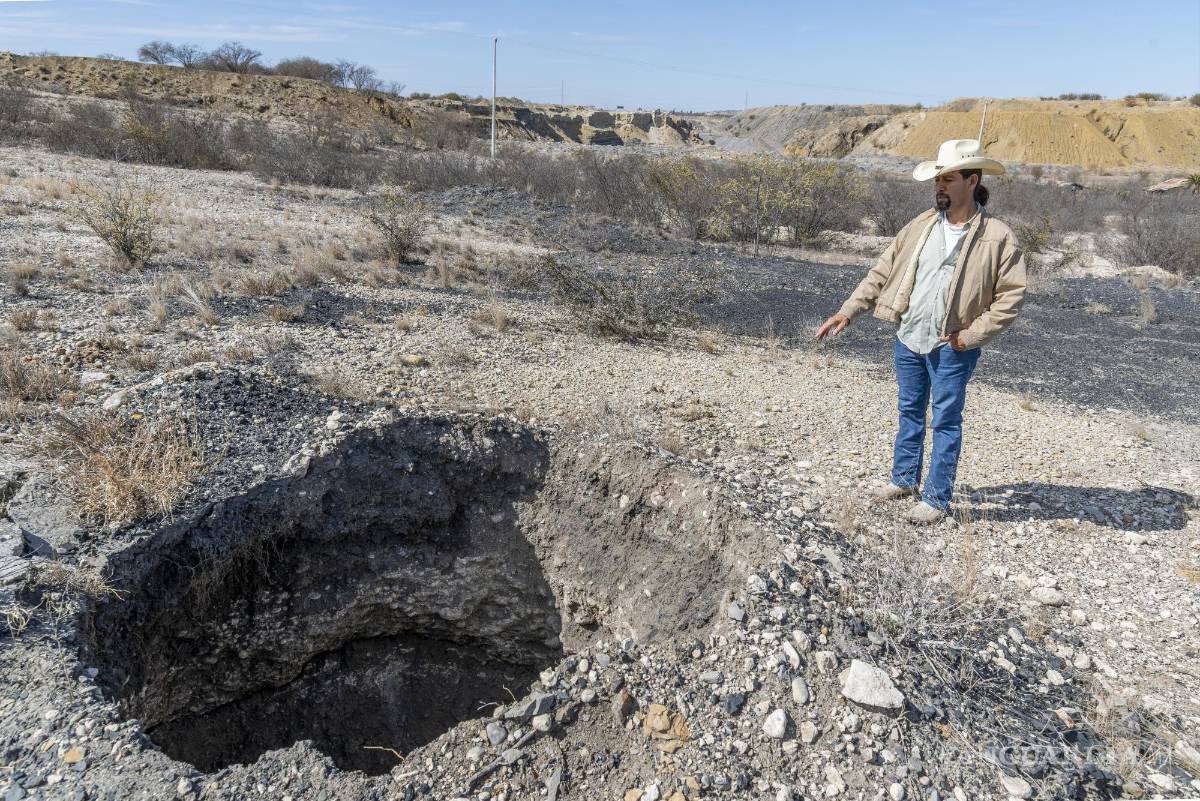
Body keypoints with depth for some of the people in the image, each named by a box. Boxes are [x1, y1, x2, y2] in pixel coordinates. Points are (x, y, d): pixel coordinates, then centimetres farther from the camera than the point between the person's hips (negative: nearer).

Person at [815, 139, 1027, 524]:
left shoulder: (998, 237, -9)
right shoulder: (920, 226, 4)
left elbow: (1011, 296, -8)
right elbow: (882, 272, 6)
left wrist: (969, 337, -14)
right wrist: (847, 312, -2)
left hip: (951, 346, -5)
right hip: (908, 337, 5)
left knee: (946, 422, 6)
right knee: (910, 412, 18)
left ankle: (936, 499, 18)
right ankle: (904, 479, 35)